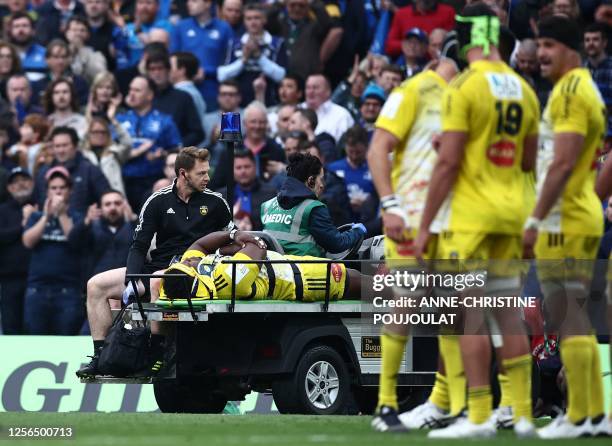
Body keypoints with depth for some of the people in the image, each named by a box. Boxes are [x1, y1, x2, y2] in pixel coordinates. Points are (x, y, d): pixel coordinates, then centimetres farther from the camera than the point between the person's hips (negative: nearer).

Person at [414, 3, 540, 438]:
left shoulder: (464, 87, -12)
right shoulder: (524, 90, 9)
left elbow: (448, 162, -14)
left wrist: (425, 225, -10)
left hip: (471, 212, -7)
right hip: (512, 212, 7)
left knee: (469, 312, -4)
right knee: (508, 312, 11)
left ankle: (480, 416, -7)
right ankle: (523, 414, 10)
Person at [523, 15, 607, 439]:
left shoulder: (571, 91, -14)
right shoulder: (585, 90, 18)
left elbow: (562, 163, -21)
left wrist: (535, 220, -19)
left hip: (564, 220, -10)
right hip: (582, 216, 10)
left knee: (566, 316, -7)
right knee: (574, 316, 13)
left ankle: (579, 417, -6)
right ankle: (594, 412, 15)